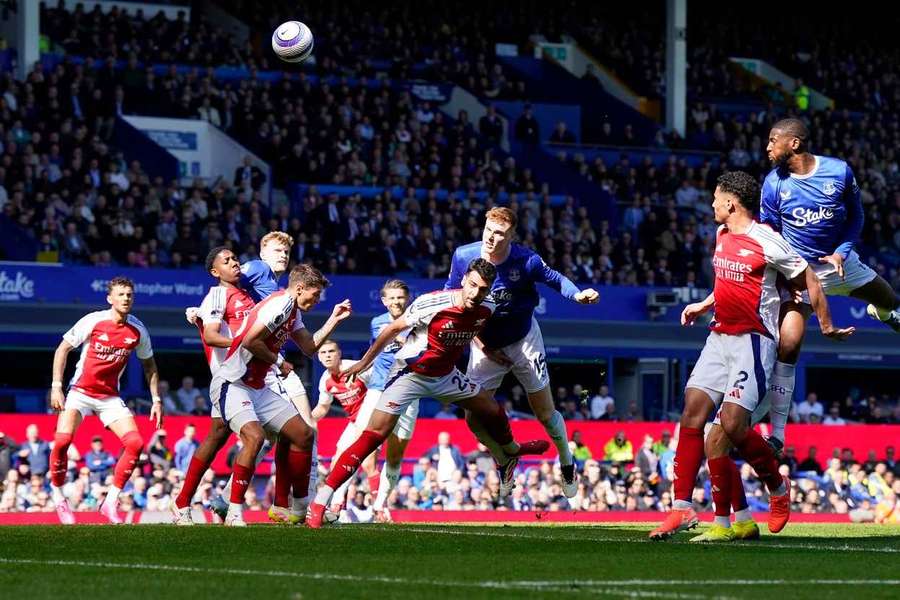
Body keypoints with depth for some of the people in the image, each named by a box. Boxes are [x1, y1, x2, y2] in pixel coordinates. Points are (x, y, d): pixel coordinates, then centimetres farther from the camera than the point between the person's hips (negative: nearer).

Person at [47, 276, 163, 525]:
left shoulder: (137, 330, -1)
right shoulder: (93, 321, -11)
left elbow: (149, 364, 14)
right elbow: (62, 349, -4)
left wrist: (156, 399, 8)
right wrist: (56, 386, -10)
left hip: (110, 397, 3)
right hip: (80, 392, -3)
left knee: (135, 443, -14)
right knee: (62, 441, -24)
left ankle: (111, 502, -2)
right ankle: (58, 497, -3)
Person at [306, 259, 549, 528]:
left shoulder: (486, 310, -11)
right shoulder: (432, 304, -29)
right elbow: (394, 328, -14)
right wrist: (364, 362, -7)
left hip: (446, 375, 6)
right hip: (409, 373, -6)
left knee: (493, 413, 14)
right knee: (373, 436, -18)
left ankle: (511, 452, 51)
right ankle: (320, 502, -20)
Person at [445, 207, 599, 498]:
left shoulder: (526, 261, -25)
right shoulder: (463, 257, -20)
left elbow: (554, 278, -7)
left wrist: (578, 294, -28)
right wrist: (475, 338, -8)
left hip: (523, 340, -2)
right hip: (486, 344, 2)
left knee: (546, 414, 3)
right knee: (475, 419, -3)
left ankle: (567, 463, 31)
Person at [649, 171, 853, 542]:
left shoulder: (767, 242, -13)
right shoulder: (722, 234, 12)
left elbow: (810, 282, -4)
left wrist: (827, 327, 3)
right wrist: (703, 305, 26)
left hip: (753, 342, -8)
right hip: (720, 337, 8)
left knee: (732, 426, -16)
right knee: (693, 412, -5)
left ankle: (778, 489, 12)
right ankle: (682, 509, -5)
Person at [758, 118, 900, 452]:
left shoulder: (840, 172, -12)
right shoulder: (774, 184, -11)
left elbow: (856, 217, 1)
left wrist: (841, 252, -13)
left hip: (840, 261, 3)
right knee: (787, 346, -18)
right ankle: (776, 433, -14)